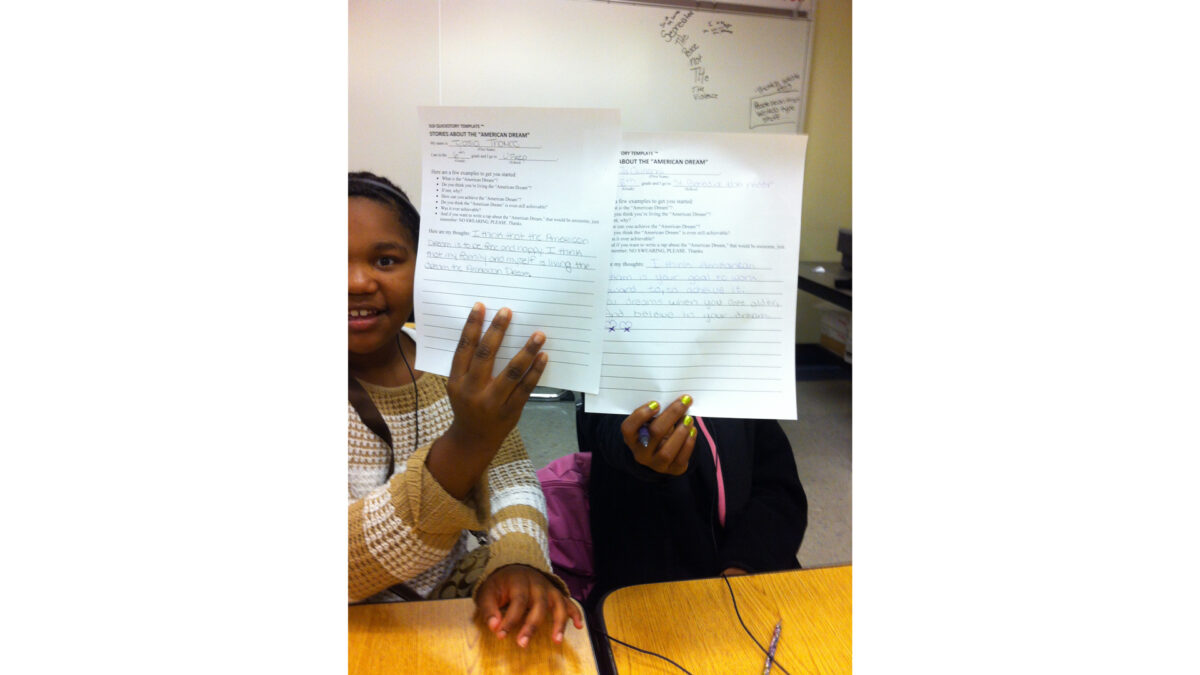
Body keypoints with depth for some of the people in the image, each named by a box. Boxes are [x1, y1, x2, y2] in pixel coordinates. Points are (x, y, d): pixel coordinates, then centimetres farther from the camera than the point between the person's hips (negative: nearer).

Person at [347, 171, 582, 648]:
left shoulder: (454, 362, -4)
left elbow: (511, 482, -4)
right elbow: (358, 562, -24)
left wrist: (515, 560, -24)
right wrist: (464, 447, -36)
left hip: (455, 591, 3)